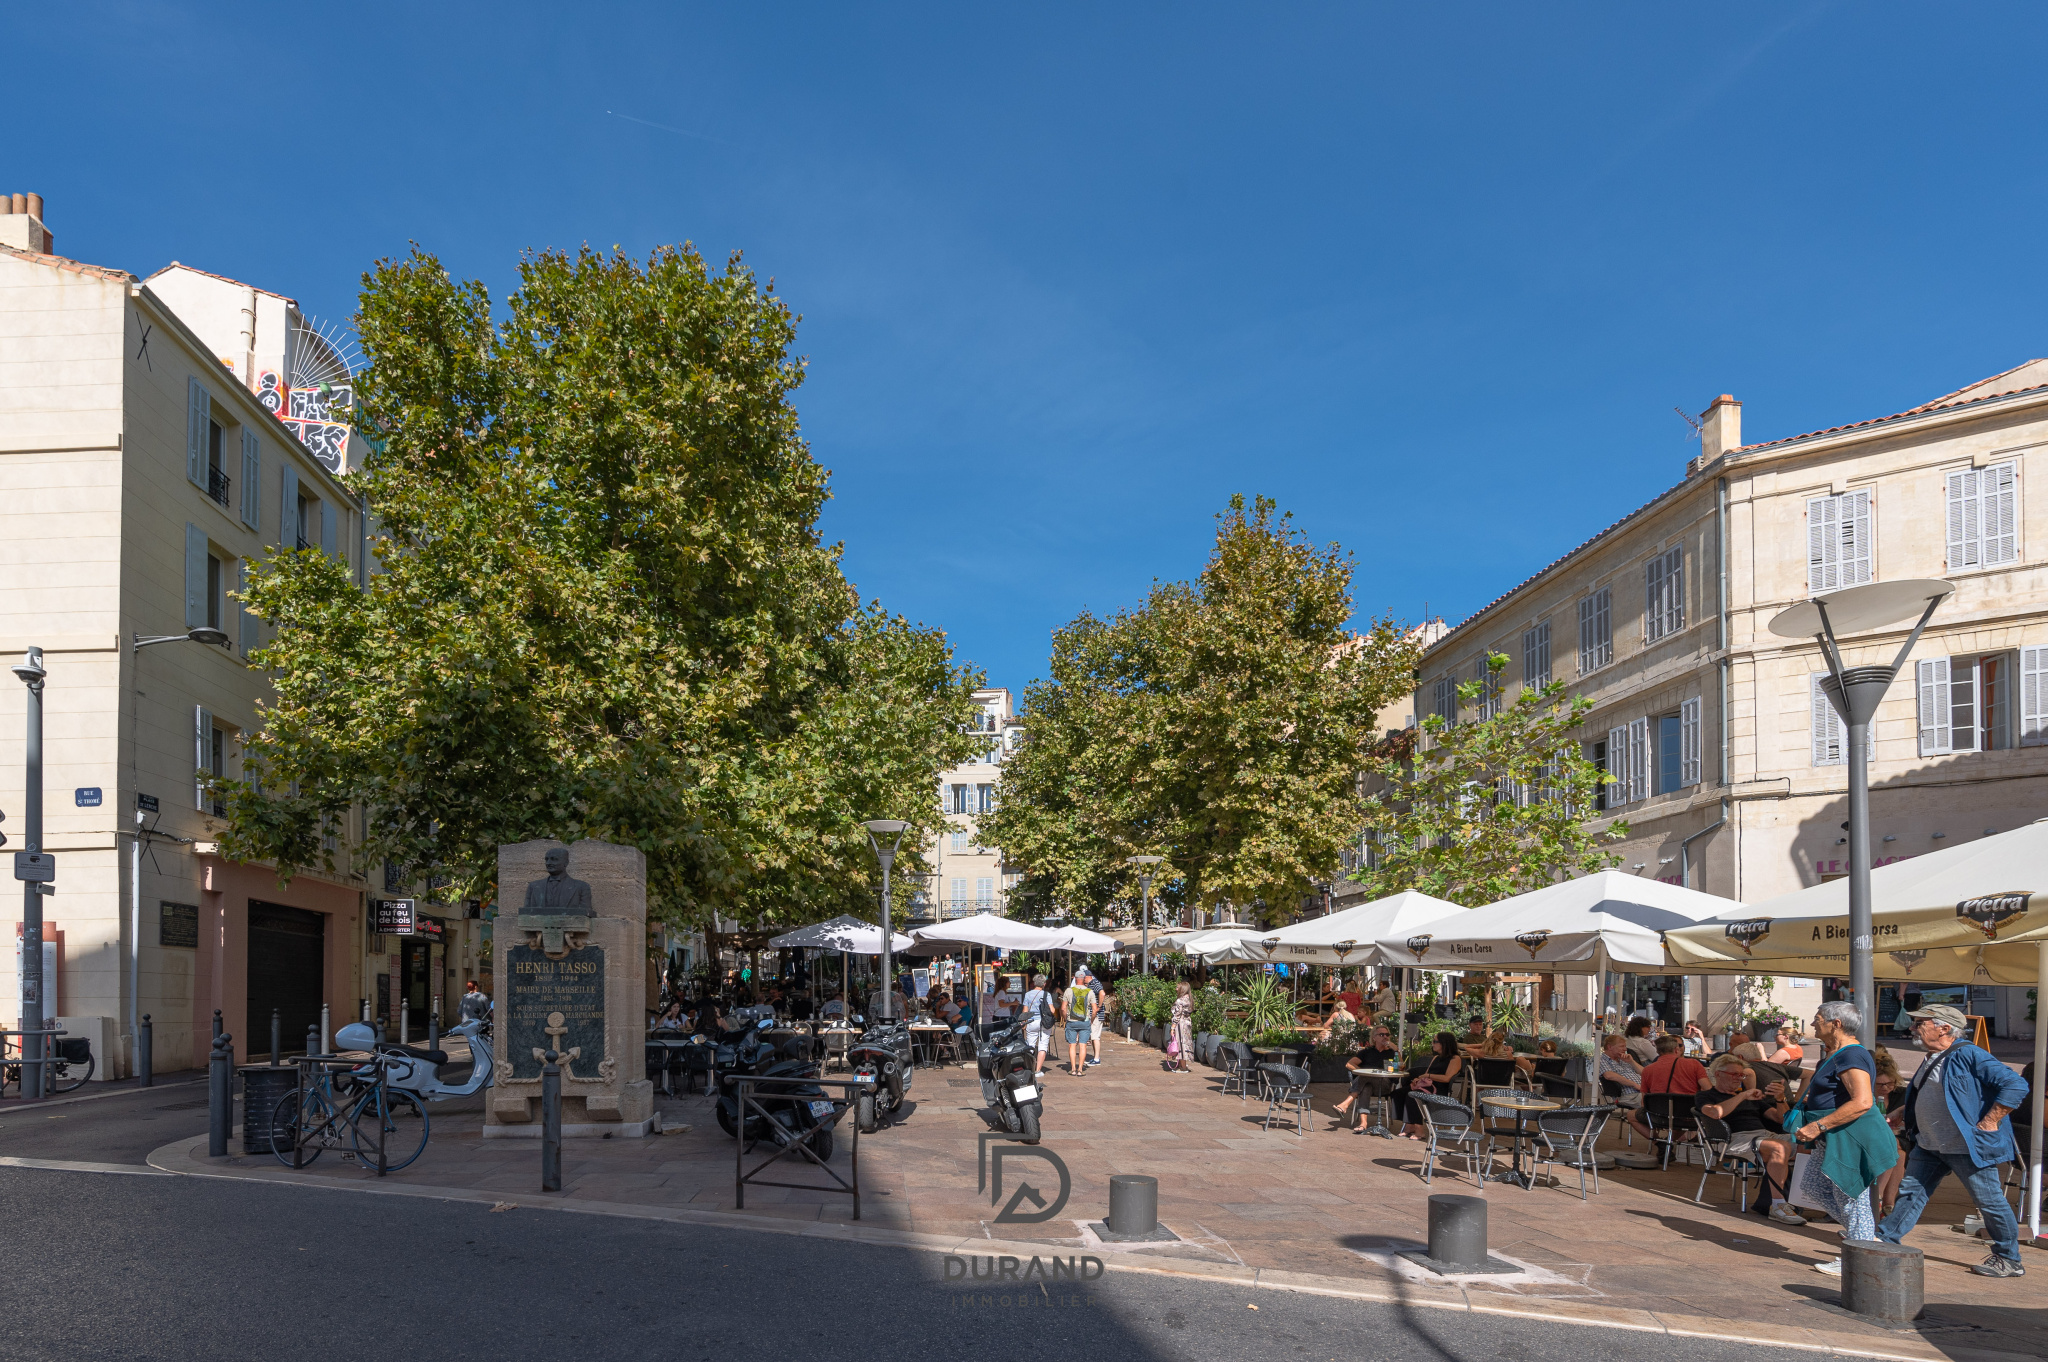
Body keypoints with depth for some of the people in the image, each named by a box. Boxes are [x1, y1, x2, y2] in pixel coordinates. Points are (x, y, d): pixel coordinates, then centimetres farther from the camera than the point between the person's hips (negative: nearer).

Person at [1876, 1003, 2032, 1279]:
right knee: (1911, 1191, 8)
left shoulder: (1969, 1055, -18)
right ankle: (1885, 1242, 13)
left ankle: (2009, 1260, 19)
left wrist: (1988, 1123, -22)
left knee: (1989, 1200, 5)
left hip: (1967, 1147, -9)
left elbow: (2016, 1086, -23)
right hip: (1930, 1145, 9)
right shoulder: (1933, 1059, 11)